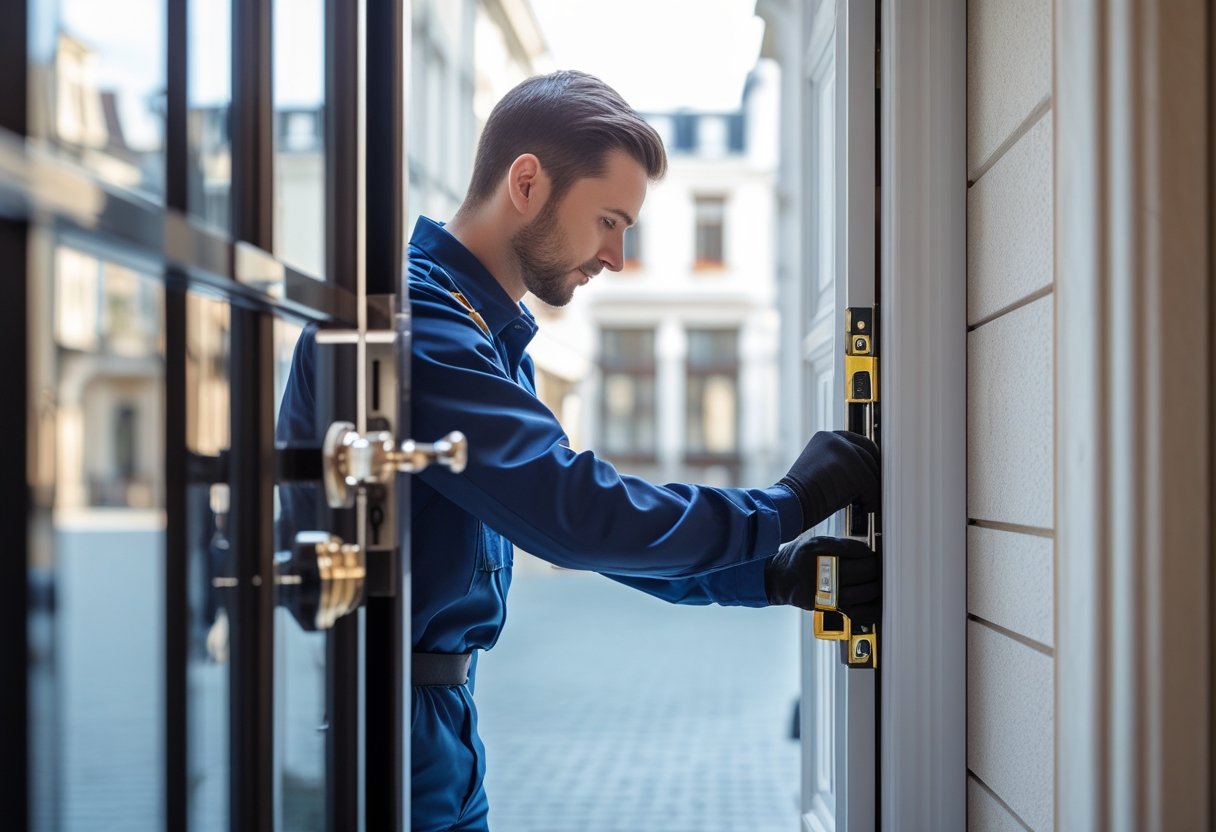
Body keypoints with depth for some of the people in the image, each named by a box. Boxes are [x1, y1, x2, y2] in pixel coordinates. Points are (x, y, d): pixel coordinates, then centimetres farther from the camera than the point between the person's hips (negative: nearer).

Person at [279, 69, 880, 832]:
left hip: (442, 718, 10)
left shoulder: (492, 337, 15)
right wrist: (789, 505, -15)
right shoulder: (415, 317, -19)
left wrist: (772, 575, 0)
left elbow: (592, 524, 14)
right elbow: (571, 510, -27)